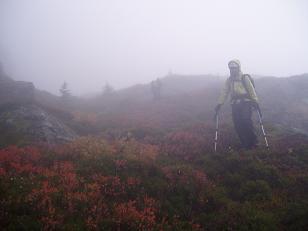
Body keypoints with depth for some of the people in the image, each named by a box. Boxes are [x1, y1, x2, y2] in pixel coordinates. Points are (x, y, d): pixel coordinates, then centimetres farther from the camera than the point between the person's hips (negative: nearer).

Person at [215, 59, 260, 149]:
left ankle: (253, 141, -6)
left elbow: (251, 90, -6)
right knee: (238, 125, -3)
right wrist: (219, 104, 5)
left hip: (246, 103, -4)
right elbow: (224, 92, 11)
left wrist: (256, 102, -16)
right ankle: (246, 144, 9)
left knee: (246, 120, -23)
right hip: (235, 105, 4)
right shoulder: (229, 80, 12)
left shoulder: (245, 78, 0)